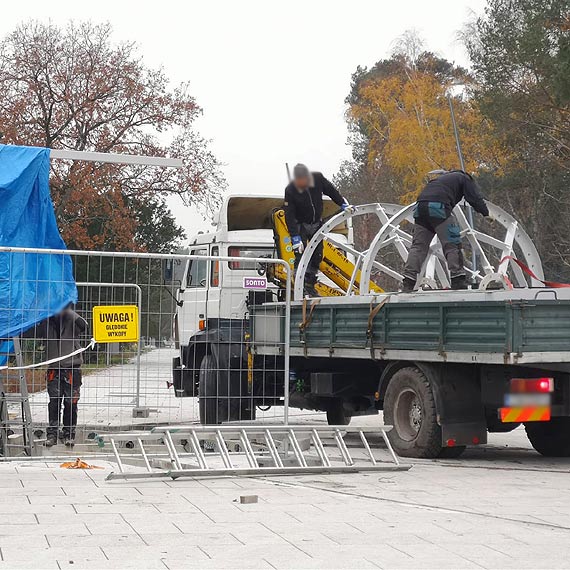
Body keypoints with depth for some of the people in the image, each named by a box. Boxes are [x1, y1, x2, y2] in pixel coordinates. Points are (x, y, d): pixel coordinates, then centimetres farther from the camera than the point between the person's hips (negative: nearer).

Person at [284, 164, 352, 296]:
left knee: (317, 255, 6)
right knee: (301, 256, -15)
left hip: (317, 224, 4)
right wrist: (295, 238, -30)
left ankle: (310, 285, 17)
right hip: (300, 225, -4)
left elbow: (331, 191, 1)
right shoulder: (290, 190, -26)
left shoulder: (318, 178, -18)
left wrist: (344, 204, 2)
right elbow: (289, 216, -25)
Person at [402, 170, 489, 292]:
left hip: (420, 206, 6)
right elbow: (475, 198, 6)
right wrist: (487, 214, 9)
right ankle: (458, 280, -9)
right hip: (438, 208, -6)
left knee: (418, 245, 7)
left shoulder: (441, 178, 40)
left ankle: (408, 283, -1)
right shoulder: (464, 178, 18)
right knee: (452, 244, -2)